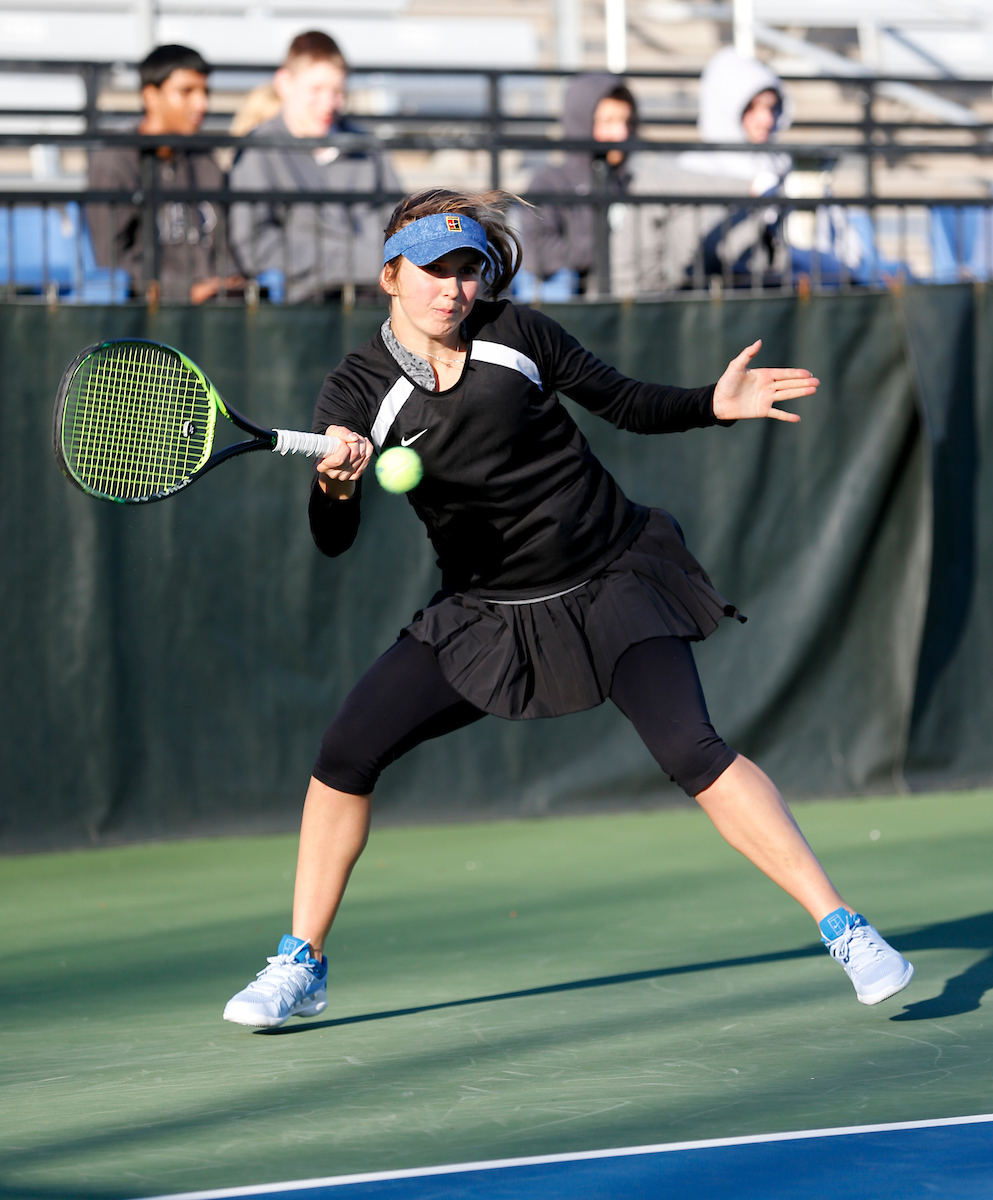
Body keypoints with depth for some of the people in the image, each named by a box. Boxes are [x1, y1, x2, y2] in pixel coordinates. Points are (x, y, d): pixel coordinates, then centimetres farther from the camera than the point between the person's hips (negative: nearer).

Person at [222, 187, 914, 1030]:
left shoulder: (516, 335, -6)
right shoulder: (356, 393, -7)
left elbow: (627, 403, 6)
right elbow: (334, 542, -17)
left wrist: (715, 405, -10)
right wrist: (337, 485, -39)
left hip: (612, 582, -2)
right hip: (485, 613, 2)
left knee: (692, 751, -21)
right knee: (348, 749, -8)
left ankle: (844, 929, -16)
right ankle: (301, 968, 8)